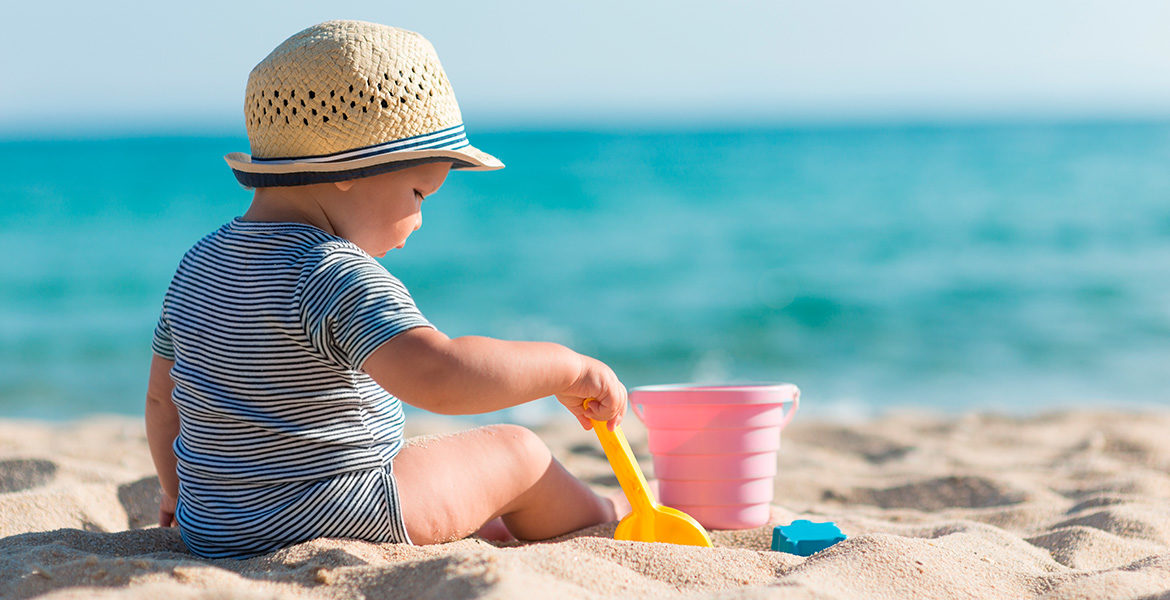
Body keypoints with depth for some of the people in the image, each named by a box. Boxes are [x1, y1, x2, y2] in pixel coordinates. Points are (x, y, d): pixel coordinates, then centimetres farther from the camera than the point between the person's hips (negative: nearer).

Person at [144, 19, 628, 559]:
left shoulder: (201, 263, 4)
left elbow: (162, 396, 16)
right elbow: (437, 379, -39)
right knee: (516, 452, 9)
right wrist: (567, 367, -26)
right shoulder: (340, 275, -24)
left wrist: (178, 492, 31)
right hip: (326, 526, -9)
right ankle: (601, 519, 32)